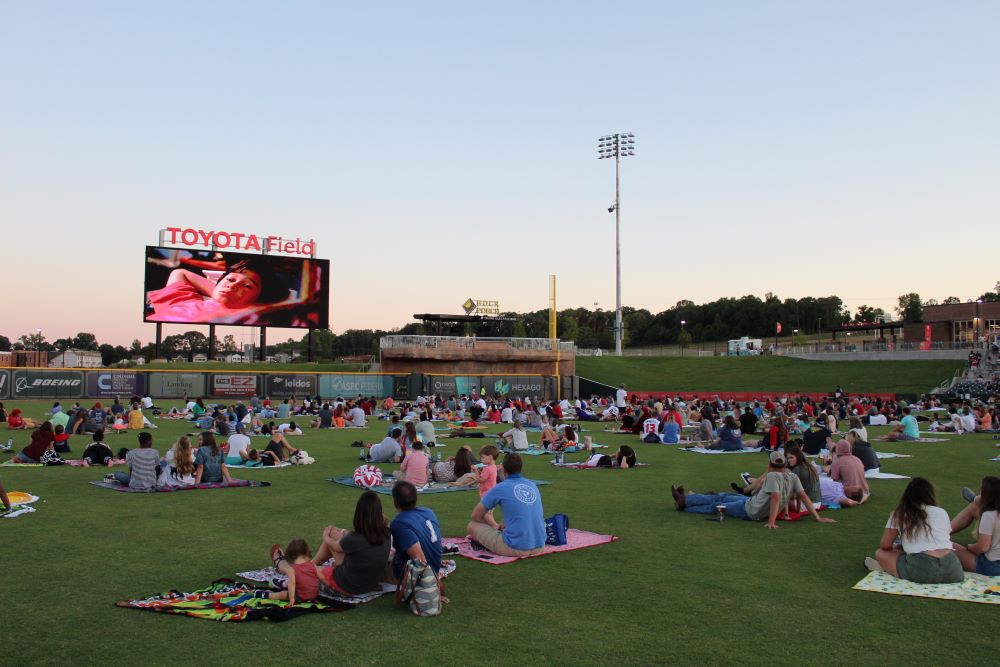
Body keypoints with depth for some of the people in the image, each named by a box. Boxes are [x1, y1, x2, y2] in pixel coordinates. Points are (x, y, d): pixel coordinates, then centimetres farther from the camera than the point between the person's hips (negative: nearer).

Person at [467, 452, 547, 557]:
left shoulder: (500, 488, -4)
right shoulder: (533, 486, 10)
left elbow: (475, 516, 8)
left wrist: (494, 525, 24)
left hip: (516, 549, -5)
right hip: (539, 547, 5)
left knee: (472, 526, 9)